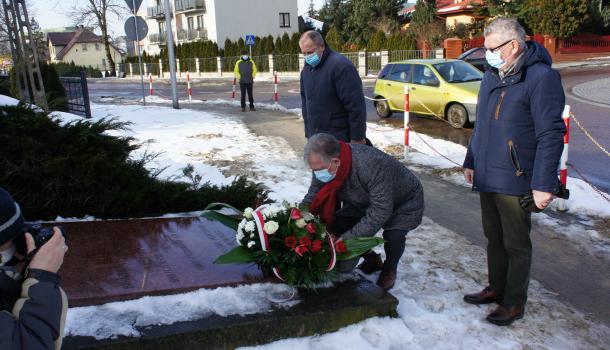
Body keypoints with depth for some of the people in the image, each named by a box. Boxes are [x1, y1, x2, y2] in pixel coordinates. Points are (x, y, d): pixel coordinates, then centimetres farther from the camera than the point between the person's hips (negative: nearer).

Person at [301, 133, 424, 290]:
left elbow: (380, 212, -40)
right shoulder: (323, 164, -23)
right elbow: (313, 194, -8)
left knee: (394, 235, -31)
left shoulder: (372, 165, -44)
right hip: (366, 202, 6)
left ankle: (389, 269, 4)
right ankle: (372, 259, 15)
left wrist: (347, 239, -39)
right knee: (337, 224, -11)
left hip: (405, 202, -6)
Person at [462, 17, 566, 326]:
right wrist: (471, 161, 19)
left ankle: (514, 303, 22)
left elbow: (551, 135, -18)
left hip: (515, 181, -7)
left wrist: (544, 184, -21)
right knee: (494, 238, 19)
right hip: (487, 177, 8)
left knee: (516, 245, 6)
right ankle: (496, 288, 35)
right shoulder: (491, 76, 10)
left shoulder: (541, 78, -15)